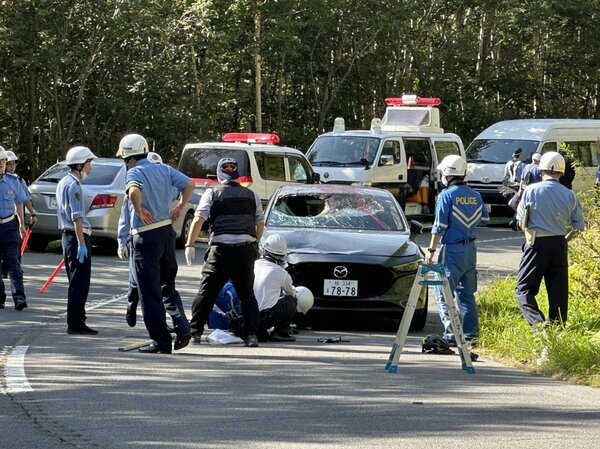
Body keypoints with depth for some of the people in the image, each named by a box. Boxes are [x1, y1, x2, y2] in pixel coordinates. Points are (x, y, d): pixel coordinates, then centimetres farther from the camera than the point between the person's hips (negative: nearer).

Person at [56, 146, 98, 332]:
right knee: (80, 283, -8)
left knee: (76, 282, 15)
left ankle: (76, 321, 20)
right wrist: (81, 243, -24)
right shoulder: (73, 185, -15)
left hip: (67, 235, 10)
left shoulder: (63, 183, 17)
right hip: (77, 236, -10)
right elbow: (76, 217, -21)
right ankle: (75, 323, -9)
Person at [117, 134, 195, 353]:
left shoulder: (134, 173, -11)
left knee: (149, 292, -1)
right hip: (167, 231, 7)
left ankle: (161, 341, -2)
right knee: (167, 286, 21)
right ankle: (182, 330, 14)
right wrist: (180, 207, 11)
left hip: (146, 236, -7)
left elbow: (134, 191, -33)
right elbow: (189, 184, 7)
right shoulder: (164, 169, 9)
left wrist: (139, 210, -17)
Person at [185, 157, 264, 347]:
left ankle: (195, 330, 6)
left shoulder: (212, 194, 5)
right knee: (247, 294, 9)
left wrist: (190, 244, 0)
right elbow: (260, 223, 19)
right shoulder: (251, 195, 14)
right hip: (246, 249, 2)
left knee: (206, 292, 7)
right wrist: (255, 243, 33)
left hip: (221, 249, -2)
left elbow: (198, 219, -4)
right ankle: (251, 334, -1)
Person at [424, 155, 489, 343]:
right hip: (470, 248, 7)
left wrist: (431, 250, -7)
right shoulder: (475, 196, 6)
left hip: (452, 249, -7)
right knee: (467, 293, 13)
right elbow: (484, 218, 16)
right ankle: (470, 332, 12)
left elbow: (439, 226, -13)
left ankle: (451, 333, -11)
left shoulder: (447, 195, -12)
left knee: (443, 292, -3)